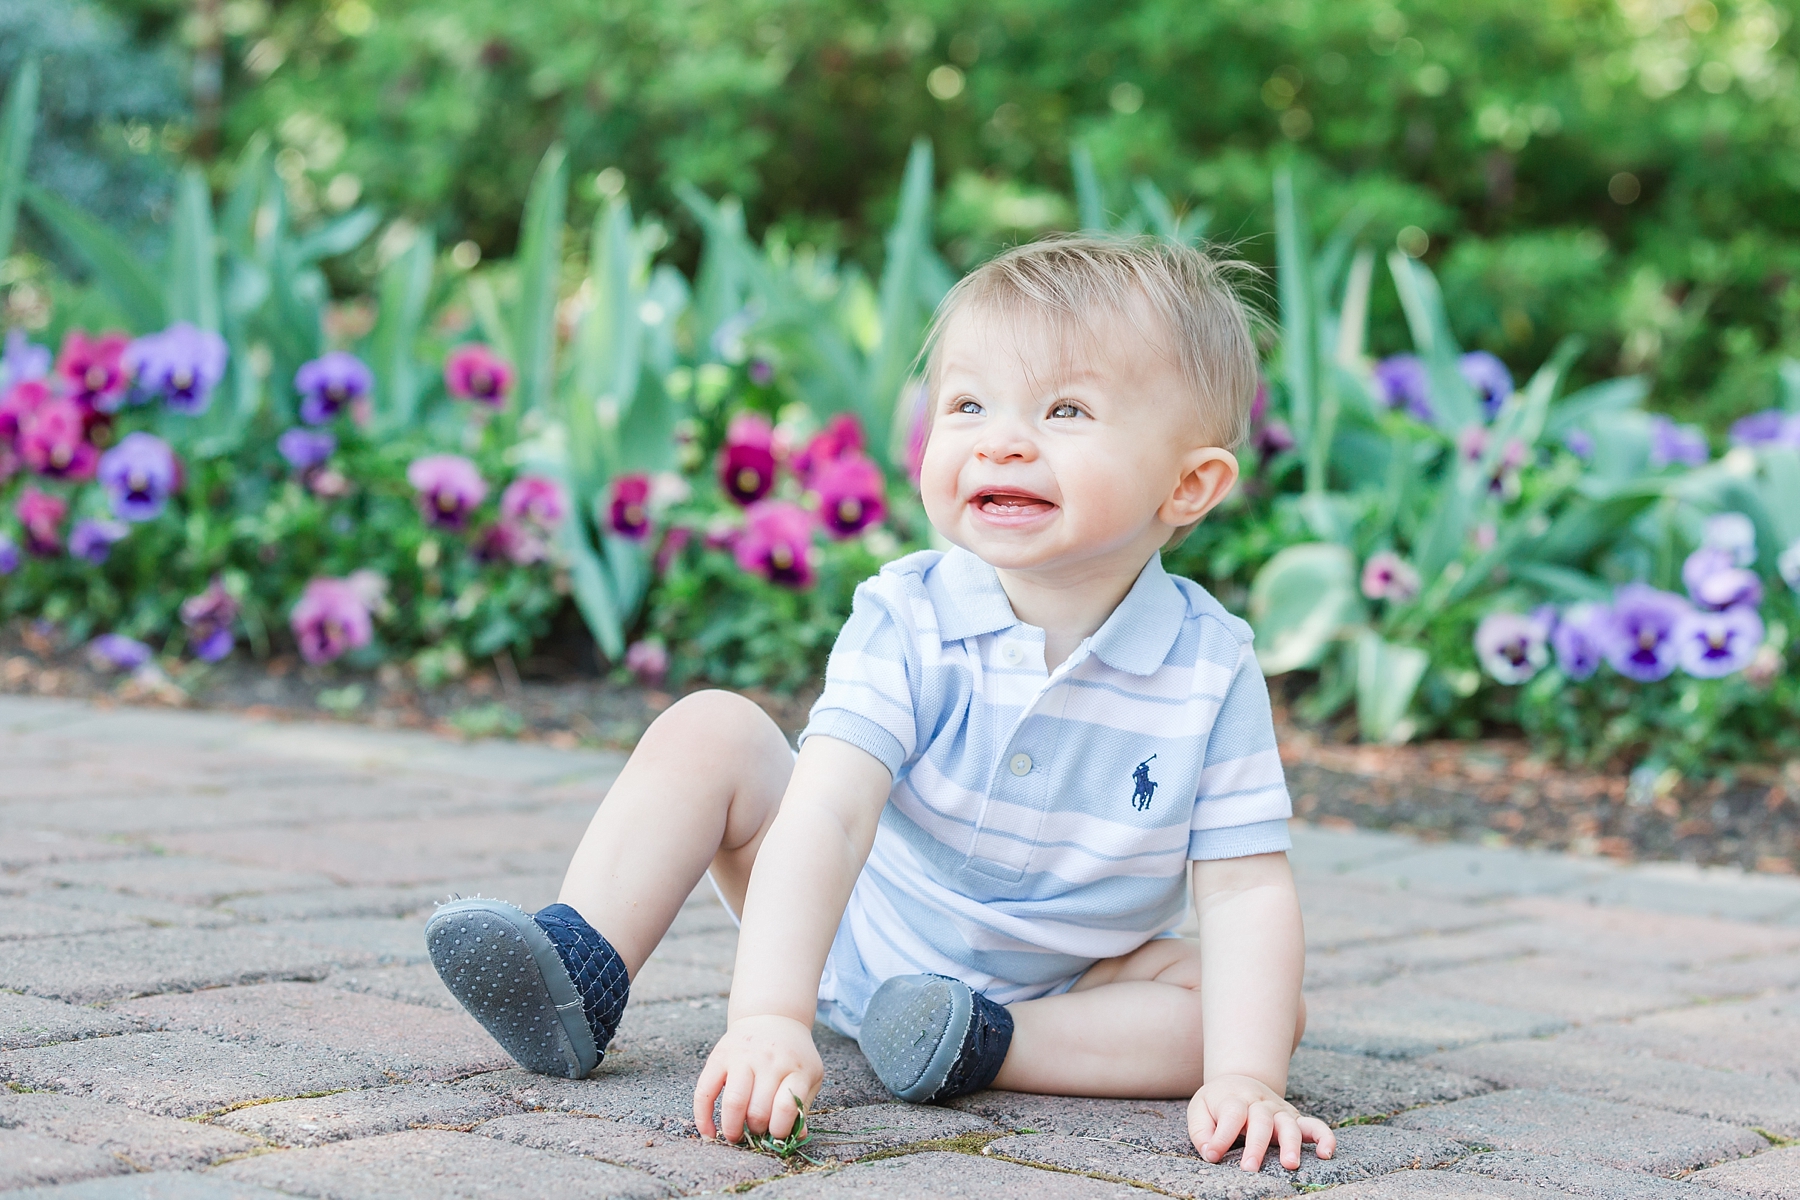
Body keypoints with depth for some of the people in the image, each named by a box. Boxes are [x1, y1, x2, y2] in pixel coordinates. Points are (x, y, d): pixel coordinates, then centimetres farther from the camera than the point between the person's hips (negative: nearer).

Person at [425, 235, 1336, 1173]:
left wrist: (1245, 1078, -36)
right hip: (855, 936, 0)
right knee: (710, 728, -14)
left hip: (1053, 983, 0)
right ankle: (578, 976, -16)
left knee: (1270, 1001, -23)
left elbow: (1246, 890, -20)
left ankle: (988, 1046, -30)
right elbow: (824, 812, -35)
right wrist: (769, 1016, -48)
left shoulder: (1210, 670, -21)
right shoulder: (907, 619, -23)